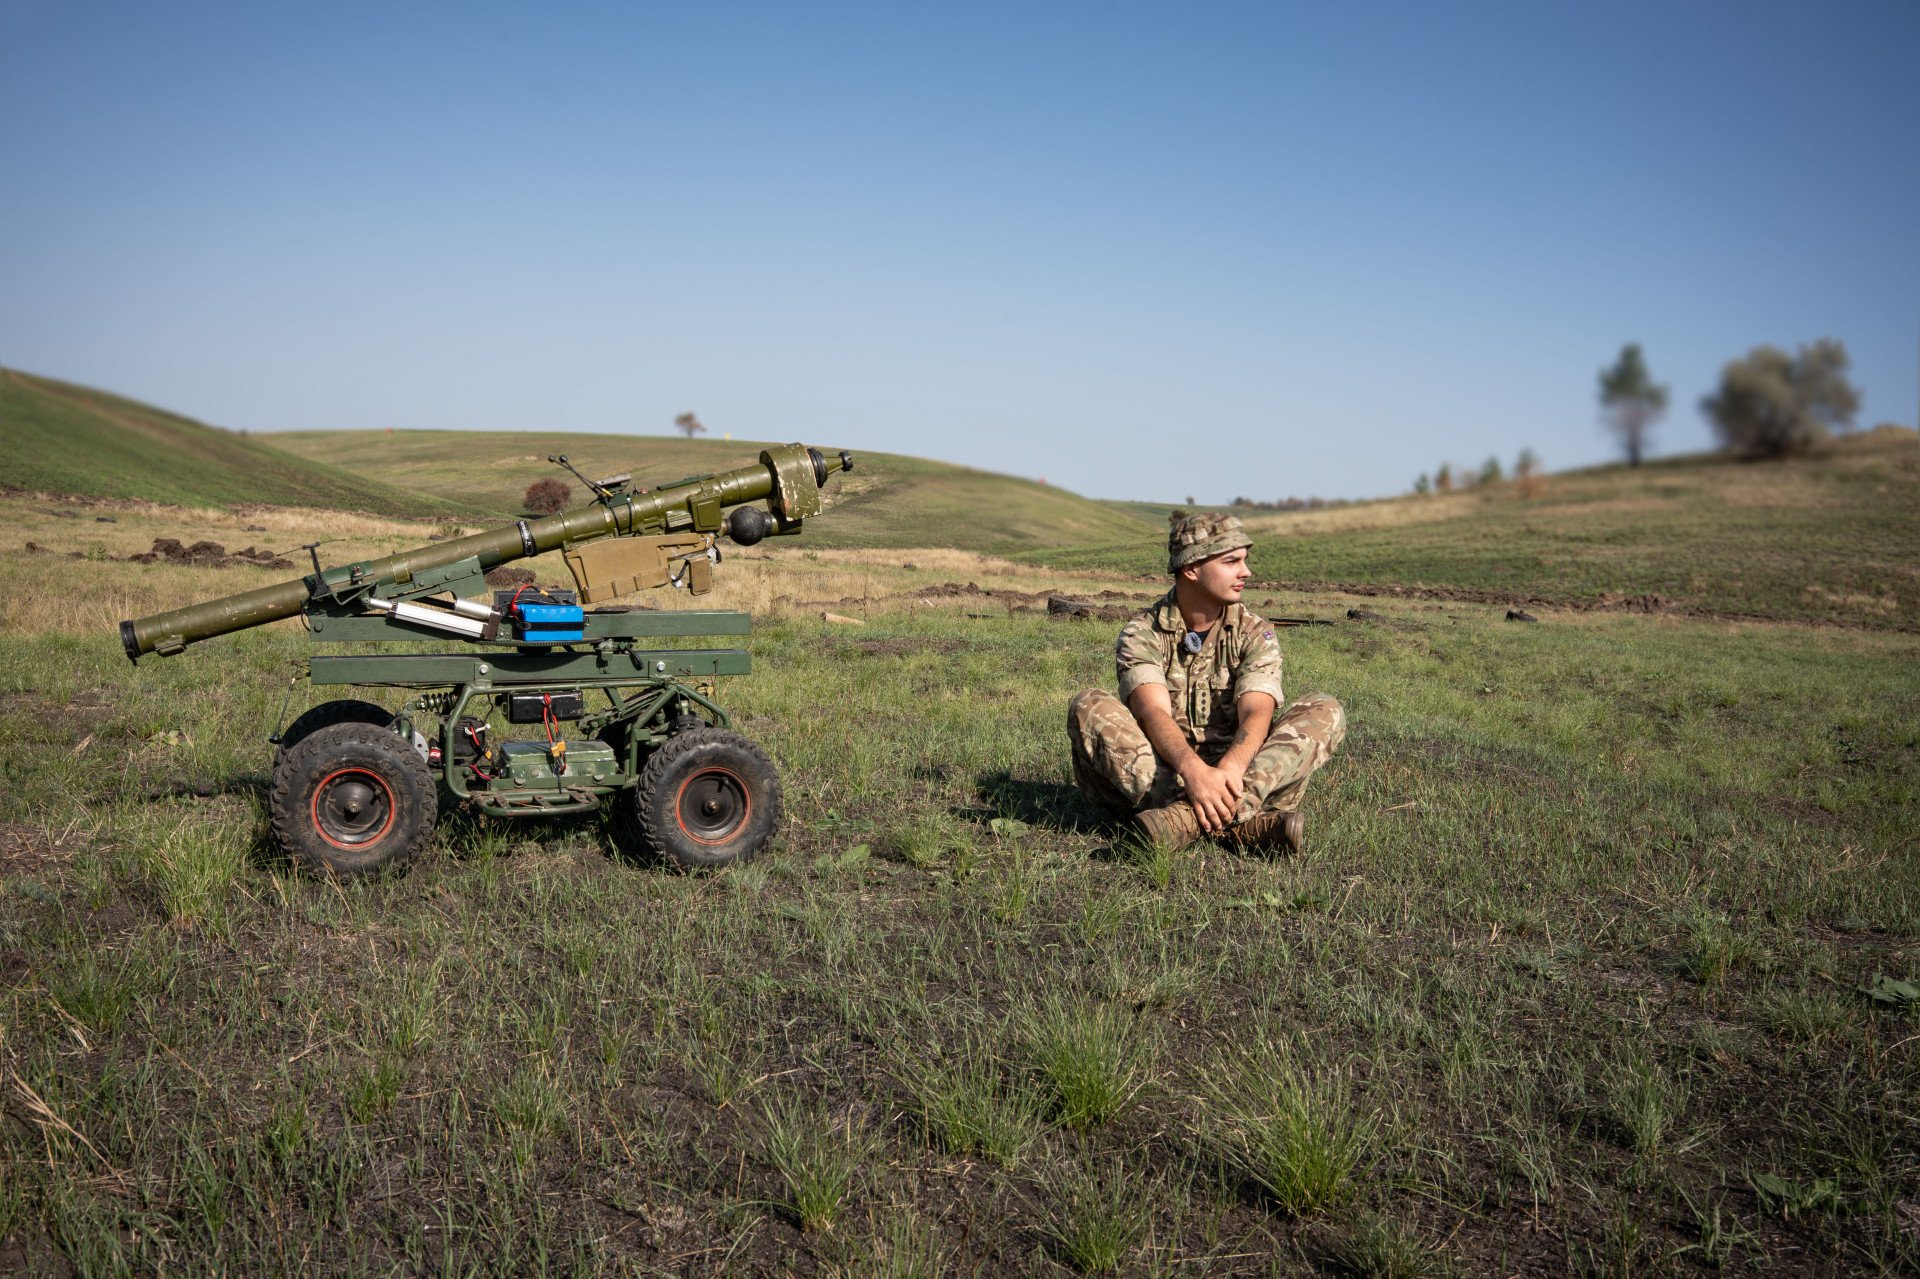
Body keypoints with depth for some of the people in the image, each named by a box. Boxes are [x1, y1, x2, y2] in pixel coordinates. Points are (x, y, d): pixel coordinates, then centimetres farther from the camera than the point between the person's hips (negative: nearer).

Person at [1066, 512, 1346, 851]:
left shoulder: (1255, 634, 2)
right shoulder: (1141, 632, -3)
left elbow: (1256, 712, -16)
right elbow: (1154, 712, -21)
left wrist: (1231, 767, -39)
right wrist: (1193, 769, -42)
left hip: (1236, 773, 1)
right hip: (1159, 776, -1)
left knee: (1324, 711, -19)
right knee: (1088, 706, -25)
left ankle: (1187, 815, -41)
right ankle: (1237, 822, -38)